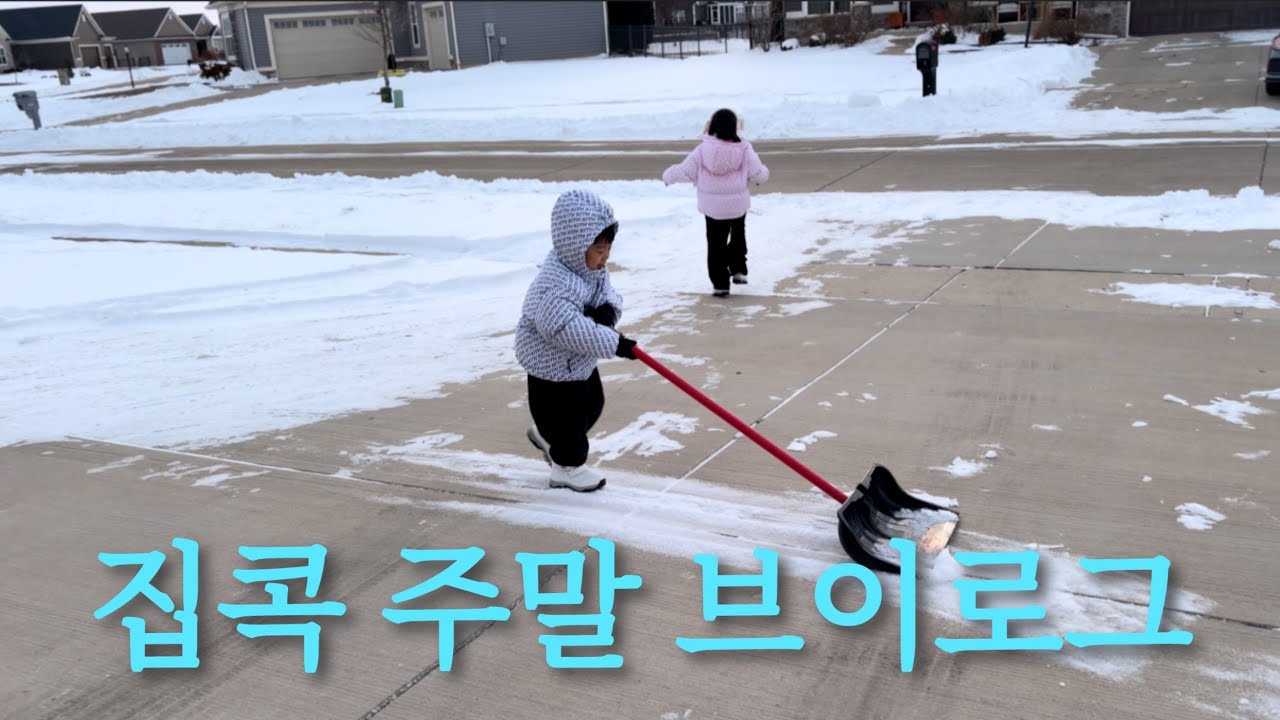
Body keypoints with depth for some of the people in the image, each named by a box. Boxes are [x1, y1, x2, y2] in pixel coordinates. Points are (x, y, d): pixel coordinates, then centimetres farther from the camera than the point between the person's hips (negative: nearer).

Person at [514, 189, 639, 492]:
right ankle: (568, 466, 29)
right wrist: (613, 342, -41)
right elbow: (569, 329, -42)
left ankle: (547, 436, 47)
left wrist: (607, 310, -21)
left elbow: (608, 293, 4)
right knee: (567, 416, 5)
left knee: (592, 405, 25)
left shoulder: (592, 268, -4)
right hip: (554, 368, -10)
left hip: (582, 361, 10)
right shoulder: (553, 287, -35)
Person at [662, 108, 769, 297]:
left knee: (716, 243, 10)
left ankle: (720, 283, 10)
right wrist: (764, 174, 22)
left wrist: (668, 175, 15)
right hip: (738, 203, 1)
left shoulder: (703, 150, -12)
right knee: (738, 235, 28)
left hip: (712, 206, -1)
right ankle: (738, 269, 22)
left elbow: (686, 171, -6)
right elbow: (758, 174, -4)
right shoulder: (744, 150, -11)